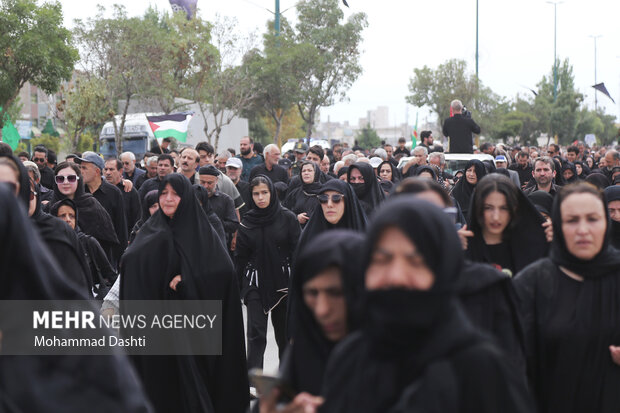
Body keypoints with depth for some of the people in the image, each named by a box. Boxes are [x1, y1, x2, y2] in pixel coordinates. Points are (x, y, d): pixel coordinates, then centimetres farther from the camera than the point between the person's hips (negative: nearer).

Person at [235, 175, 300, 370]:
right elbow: (240, 257, 8)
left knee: (284, 329, 10)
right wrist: (237, 286, 6)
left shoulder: (287, 218, -2)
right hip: (255, 284, 1)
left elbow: (297, 251, -2)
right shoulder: (247, 222, 4)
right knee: (256, 331, -8)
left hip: (282, 281, -1)